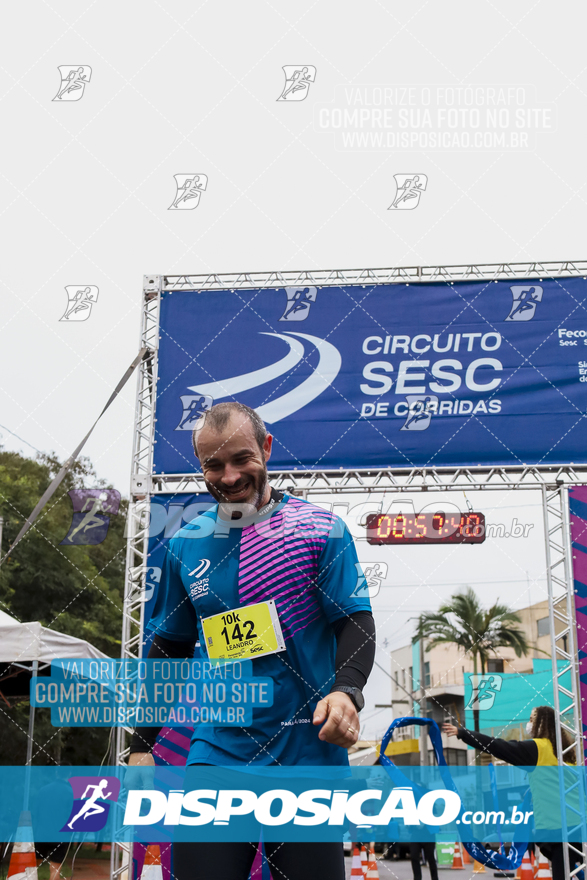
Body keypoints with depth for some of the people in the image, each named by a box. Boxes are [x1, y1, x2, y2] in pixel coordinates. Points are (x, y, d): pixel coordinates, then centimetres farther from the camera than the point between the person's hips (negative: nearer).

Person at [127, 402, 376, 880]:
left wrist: (346, 690, -25)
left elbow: (357, 623, -5)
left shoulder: (321, 529, -2)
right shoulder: (186, 544, 7)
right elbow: (169, 646, 15)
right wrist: (141, 745, 12)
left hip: (308, 753, -2)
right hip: (216, 752, 3)